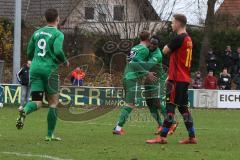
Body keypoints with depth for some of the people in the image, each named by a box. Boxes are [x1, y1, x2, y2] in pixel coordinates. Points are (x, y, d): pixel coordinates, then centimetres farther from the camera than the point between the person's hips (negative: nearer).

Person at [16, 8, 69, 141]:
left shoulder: (37, 33, 14)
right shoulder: (58, 34, -4)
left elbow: (29, 53, 18)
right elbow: (58, 51, -19)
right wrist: (65, 62, 1)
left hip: (35, 69, 5)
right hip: (49, 70, -4)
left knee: (37, 102, 2)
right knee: (53, 103, 9)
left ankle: (24, 111, -32)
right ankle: (50, 134, 9)